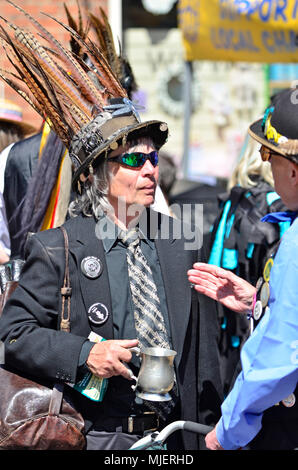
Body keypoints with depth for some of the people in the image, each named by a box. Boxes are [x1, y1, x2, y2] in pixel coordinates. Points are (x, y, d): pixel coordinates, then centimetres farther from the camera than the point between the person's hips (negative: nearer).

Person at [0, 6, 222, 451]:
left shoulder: (183, 243, 6)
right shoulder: (58, 250, -6)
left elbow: (203, 349, 11)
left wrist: (209, 430, 11)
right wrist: (83, 354, -18)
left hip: (175, 437, 4)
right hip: (100, 437, -3)